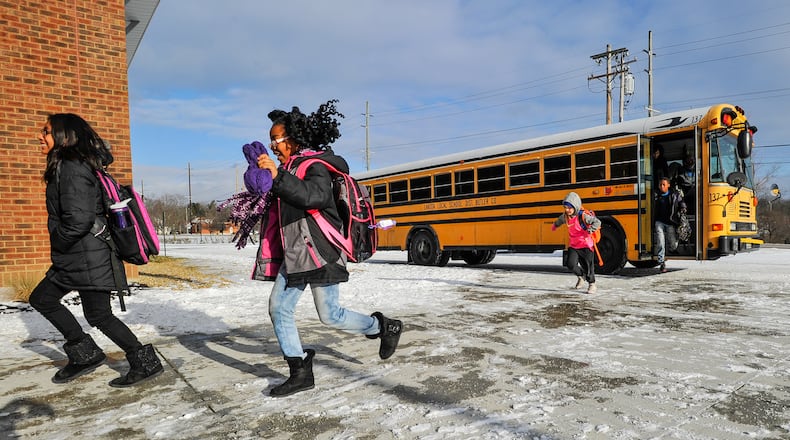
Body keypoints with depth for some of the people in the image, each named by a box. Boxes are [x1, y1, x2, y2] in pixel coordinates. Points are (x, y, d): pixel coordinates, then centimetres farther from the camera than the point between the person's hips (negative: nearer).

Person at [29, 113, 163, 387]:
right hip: (73, 258, 10)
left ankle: (145, 363, 11)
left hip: (88, 257, -10)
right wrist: (59, 250, 19)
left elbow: (78, 220, -27)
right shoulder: (65, 166, 15)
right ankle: (85, 354, 25)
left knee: (98, 315, -1)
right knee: (41, 299, 19)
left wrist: (57, 243, -9)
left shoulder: (72, 167, -18)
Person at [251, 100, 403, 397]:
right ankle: (300, 373, 15)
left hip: (319, 252, -8)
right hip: (293, 254, 9)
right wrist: (261, 181, 11)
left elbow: (314, 197, -31)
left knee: (330, 316, -2)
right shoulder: (287, 169, 14)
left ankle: (385, 327, 22)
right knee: (278, 309, 4)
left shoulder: (315, 164, -10)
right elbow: (277, 207, 25)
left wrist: (277, 176, -30)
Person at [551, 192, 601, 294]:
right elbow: (560, 220, 23)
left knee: (588, 266, 3)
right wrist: (555, 225, 43)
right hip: (573, 245, 5)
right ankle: (581, 276, 21)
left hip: (586, 244, -5)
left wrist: (591, 229, -38)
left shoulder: (583, 216, -20)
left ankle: (592, 284, 24)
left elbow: (597, 221, -21)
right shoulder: (565, 216, -1)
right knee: (570, 264, -9)